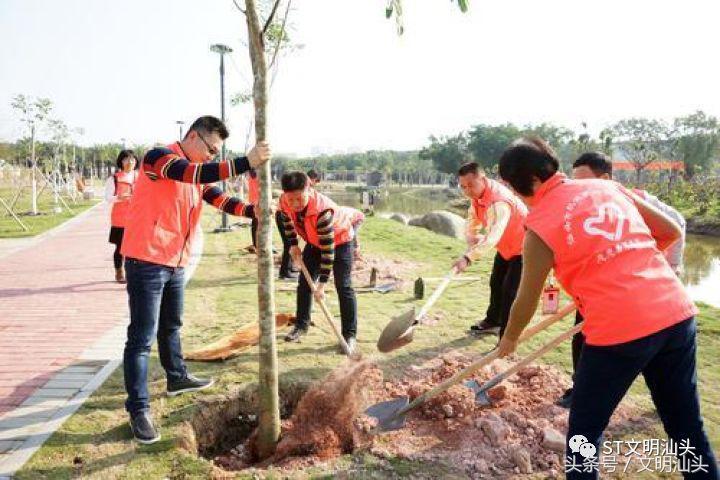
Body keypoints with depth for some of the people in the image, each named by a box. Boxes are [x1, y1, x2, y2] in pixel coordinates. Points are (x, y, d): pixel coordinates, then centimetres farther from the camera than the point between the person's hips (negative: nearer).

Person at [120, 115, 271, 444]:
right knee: (142, 336, -4)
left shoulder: (198, 171, 14)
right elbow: (192, 174, -30)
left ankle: (177, 378, 41)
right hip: (146, 261, -8)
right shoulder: (158, 157, -13)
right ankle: (138, 410, 3)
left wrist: (252, 210, -15)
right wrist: (245, 163, -34)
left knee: (171, 326, 23)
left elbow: (219, 198, 3)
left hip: (175, 263, 9)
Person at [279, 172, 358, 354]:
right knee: (304, 282, 7)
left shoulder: (322, 211, -42)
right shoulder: (285, 201, -24)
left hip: (339, 239, -6)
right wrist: (293, 245, -1)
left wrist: (321, 285, -35)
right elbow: (288, 220, 3)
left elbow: (328, 250, -38)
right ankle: (301, 325, 23)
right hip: (314, 241, 6)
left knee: (343, 287, -10)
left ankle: (349, 335, -3)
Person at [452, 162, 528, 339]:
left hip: (522, 246, -9)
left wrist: (468, 257, -64)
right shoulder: (478, 192, -10)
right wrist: (471, 235, -15)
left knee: (510, 291, -16)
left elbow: (493, 236, -53)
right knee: (496, 283, 21)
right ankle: (492, 322, 41)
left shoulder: (499, 202, -39)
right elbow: (474, 217, 6)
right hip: (505, 246, 10)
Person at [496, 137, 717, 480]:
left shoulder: (541, 224, -4)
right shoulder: (609, 187, 11)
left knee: (584, 431, 14)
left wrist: (509, 339, 23)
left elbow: (527, 301, 5)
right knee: (688, 428, 21)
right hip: (677, 313, 6)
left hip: (619, 329, -6)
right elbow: (671, 233, 18)